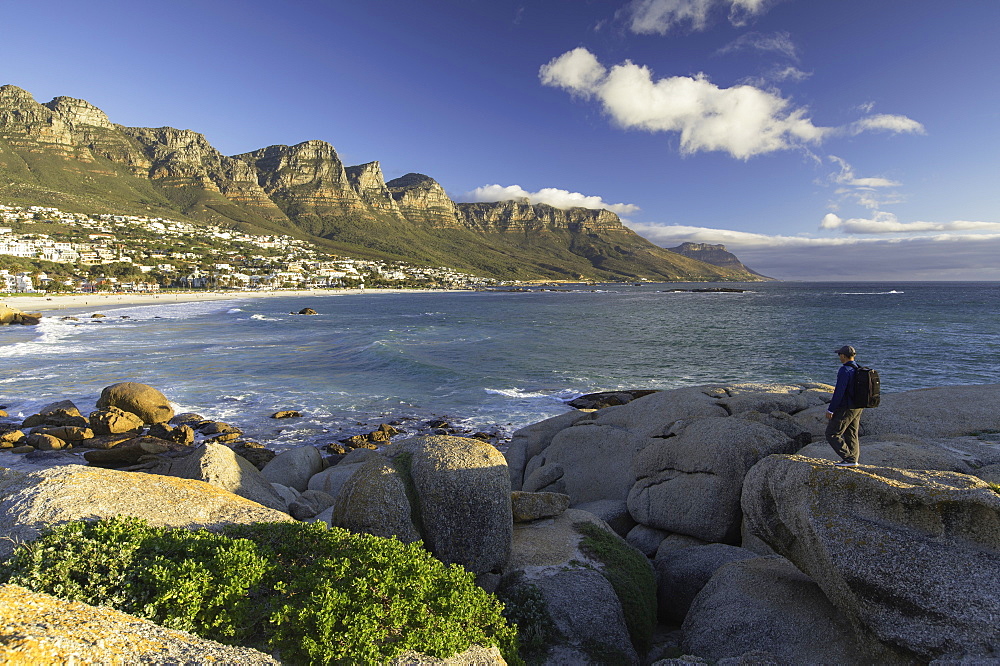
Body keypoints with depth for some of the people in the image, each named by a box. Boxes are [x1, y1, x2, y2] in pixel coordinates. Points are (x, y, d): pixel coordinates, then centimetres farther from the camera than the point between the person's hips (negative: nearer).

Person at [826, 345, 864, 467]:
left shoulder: (845, 370, -19)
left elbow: (839, 392, -22)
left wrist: (830, 410, -17)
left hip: (845, 408, -9)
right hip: (858, 407, 9)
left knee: (832, 434, -1)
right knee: (851, 435, 16)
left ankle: (849, 458, -1)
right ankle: (853, 461, 19)